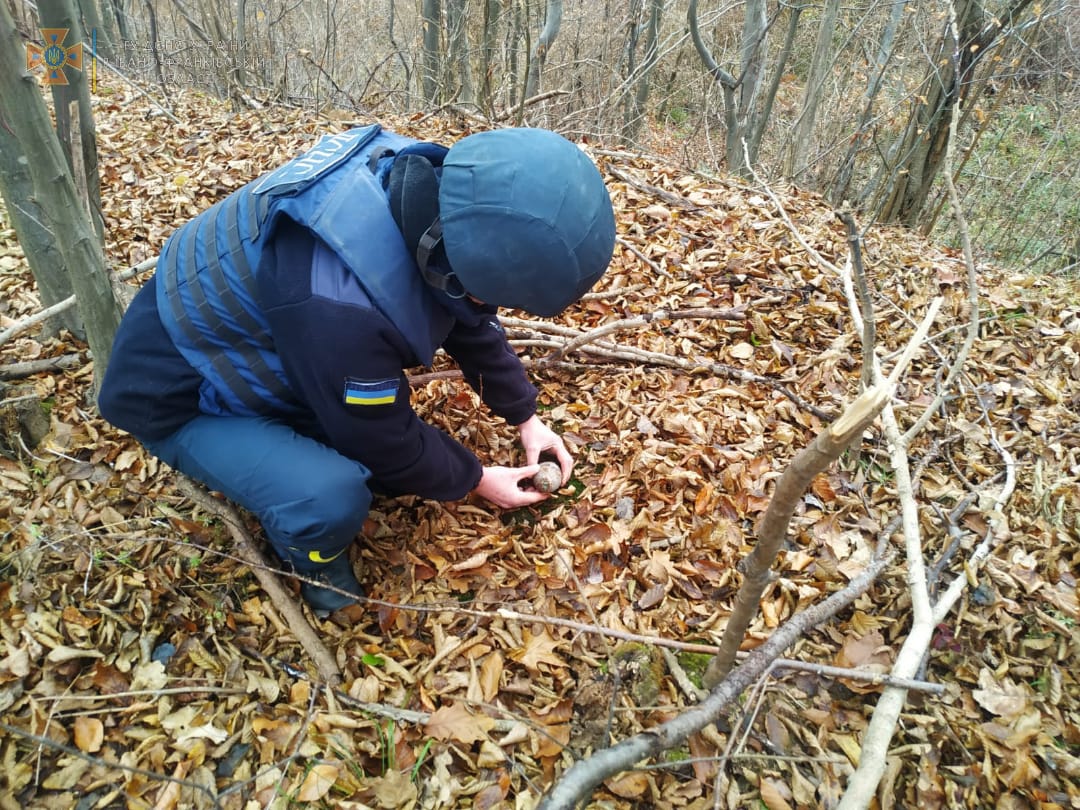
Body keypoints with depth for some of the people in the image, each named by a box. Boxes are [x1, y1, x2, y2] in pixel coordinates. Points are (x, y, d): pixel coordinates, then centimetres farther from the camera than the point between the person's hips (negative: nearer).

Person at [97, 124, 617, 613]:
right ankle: (314, 558, 6)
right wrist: (475, 480, -8)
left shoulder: (431, 190, -18)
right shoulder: (336, 301, -43)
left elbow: (472, 321, -1)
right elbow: (385, 441, -25)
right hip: (180, 392, -7)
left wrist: (526, 417, 2)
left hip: (252, 347, 8)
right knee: (331, 498, -27)